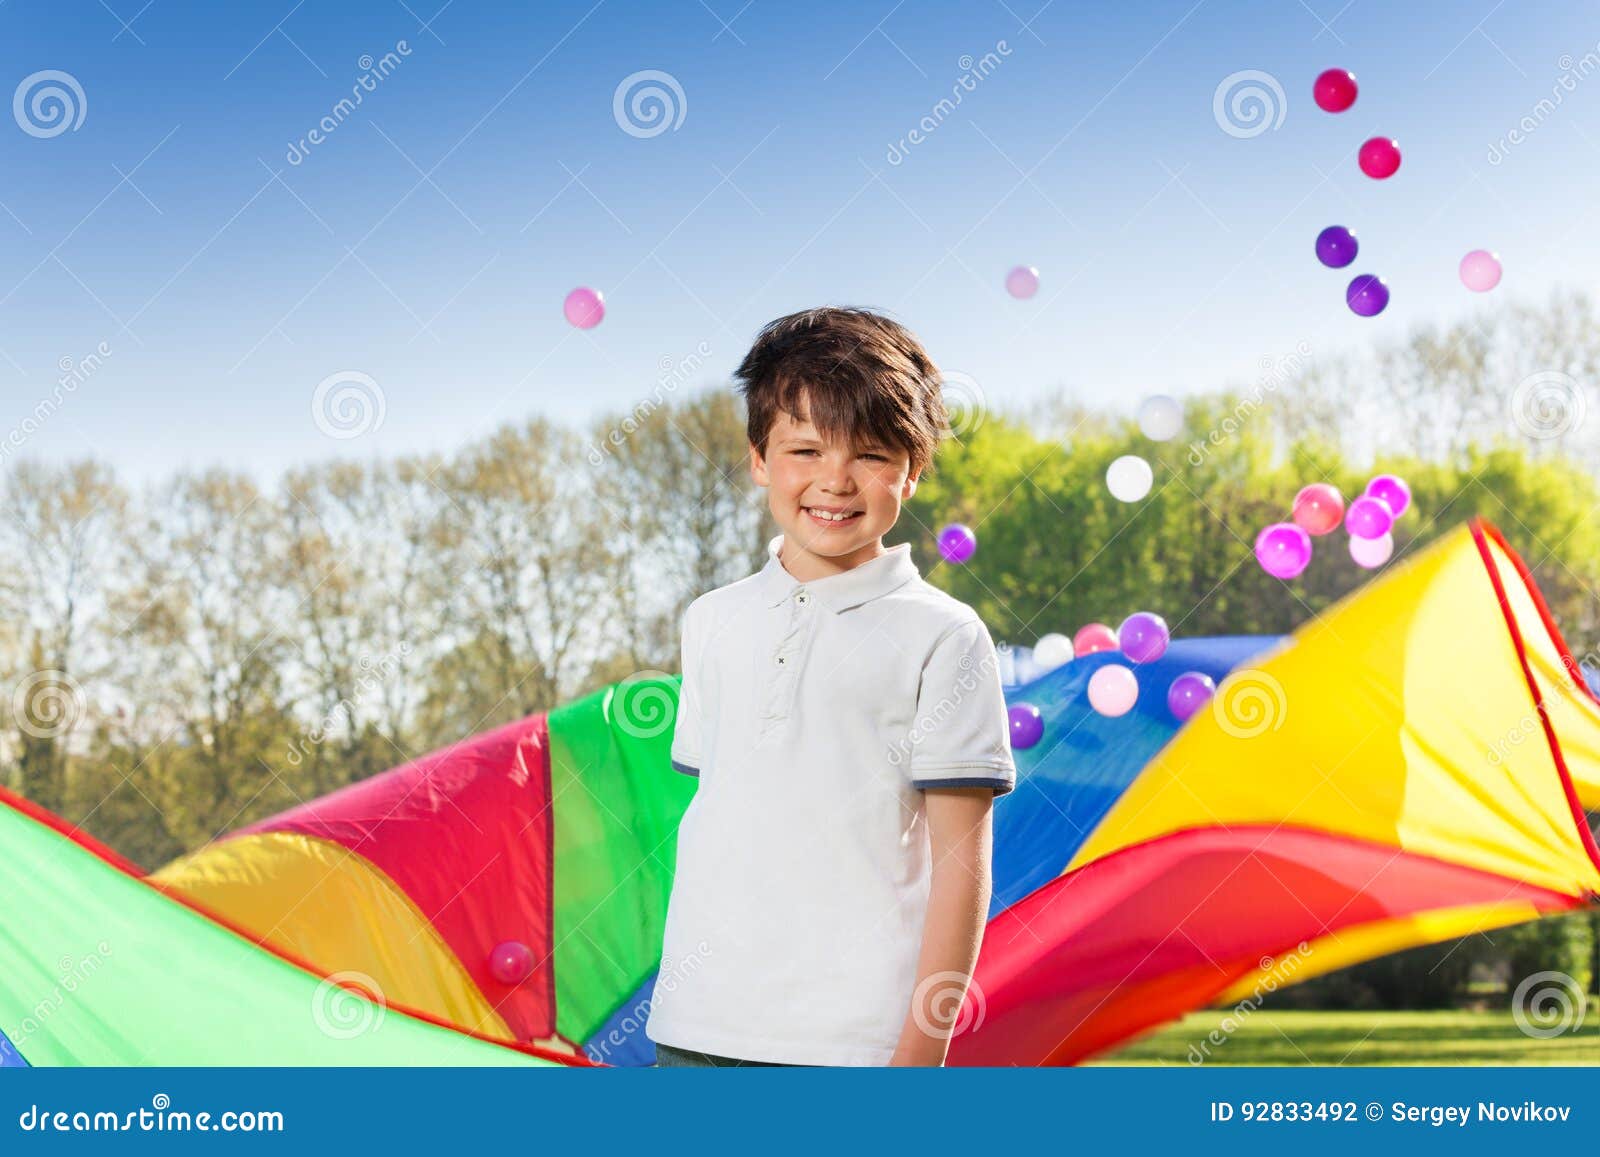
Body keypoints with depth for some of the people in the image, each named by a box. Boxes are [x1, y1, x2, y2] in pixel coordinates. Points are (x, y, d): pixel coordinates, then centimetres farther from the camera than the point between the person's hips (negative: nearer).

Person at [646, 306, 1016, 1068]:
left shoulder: (942, 638, -3)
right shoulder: (713, 622, 11)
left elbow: (960, 861, -4)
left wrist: (922, 1051, -8)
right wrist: (678, 992, 14)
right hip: (697, 1032, 5)